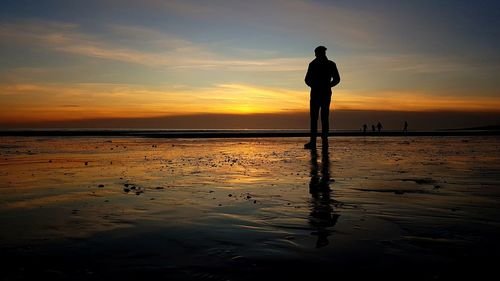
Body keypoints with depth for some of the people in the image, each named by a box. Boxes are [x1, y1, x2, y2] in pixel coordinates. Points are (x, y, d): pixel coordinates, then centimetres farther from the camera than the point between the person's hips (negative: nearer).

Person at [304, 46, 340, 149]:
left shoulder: (313, 64, -3)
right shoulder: (331, 64, 7)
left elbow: (307, 79, -5)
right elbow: (337, 79, 7)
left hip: (316, 94, -4)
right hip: (327, 94, 4)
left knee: (314, 118, -5)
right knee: (325, 118, 7)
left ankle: (313, 141, -12)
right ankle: (325, 140, 3)